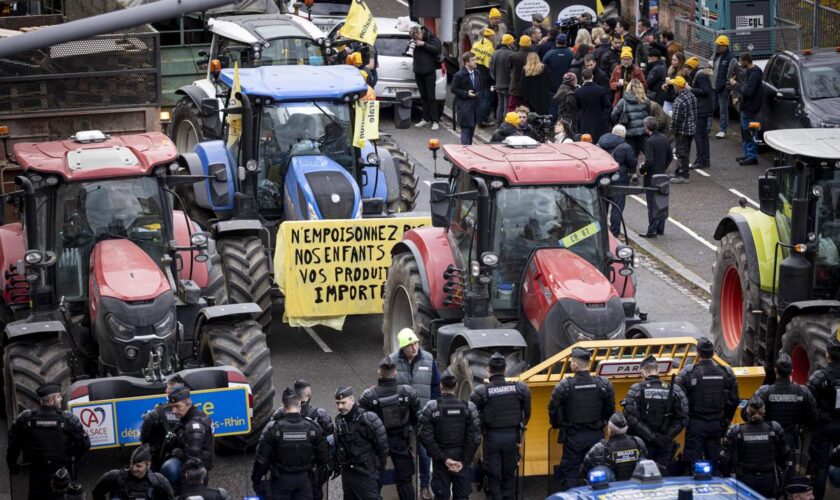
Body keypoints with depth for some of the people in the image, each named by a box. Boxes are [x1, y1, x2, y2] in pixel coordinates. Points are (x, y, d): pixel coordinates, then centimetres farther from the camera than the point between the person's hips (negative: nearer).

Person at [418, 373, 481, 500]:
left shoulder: (431, 407, -8)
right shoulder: (468, 407, -5)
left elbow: (426, 437, -13)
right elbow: (475, 438, -9)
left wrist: (443, 458, -11)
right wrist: (464, 461, -6)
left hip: (441, 460, -1)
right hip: (461, 457, 1)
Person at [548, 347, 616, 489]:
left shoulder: (564, 386, -16)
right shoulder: (604, 384, -7)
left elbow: (553, 409, -11)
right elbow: (610, 410, 2)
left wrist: (557, 425, 8)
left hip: (573, 437, -3)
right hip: (596, 435, 3)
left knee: (571, 473, 7)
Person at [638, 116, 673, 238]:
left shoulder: (650, 141, -20)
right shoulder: (664, 139, 4)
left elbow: (649, 161, -25)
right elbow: (670, 157, 10)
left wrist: (641, 170, -9)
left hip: (651, 177, -8)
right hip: (662, 175, 8)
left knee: (652, 205, -3)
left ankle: (652, 231, -1)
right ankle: (660, 228, 21)